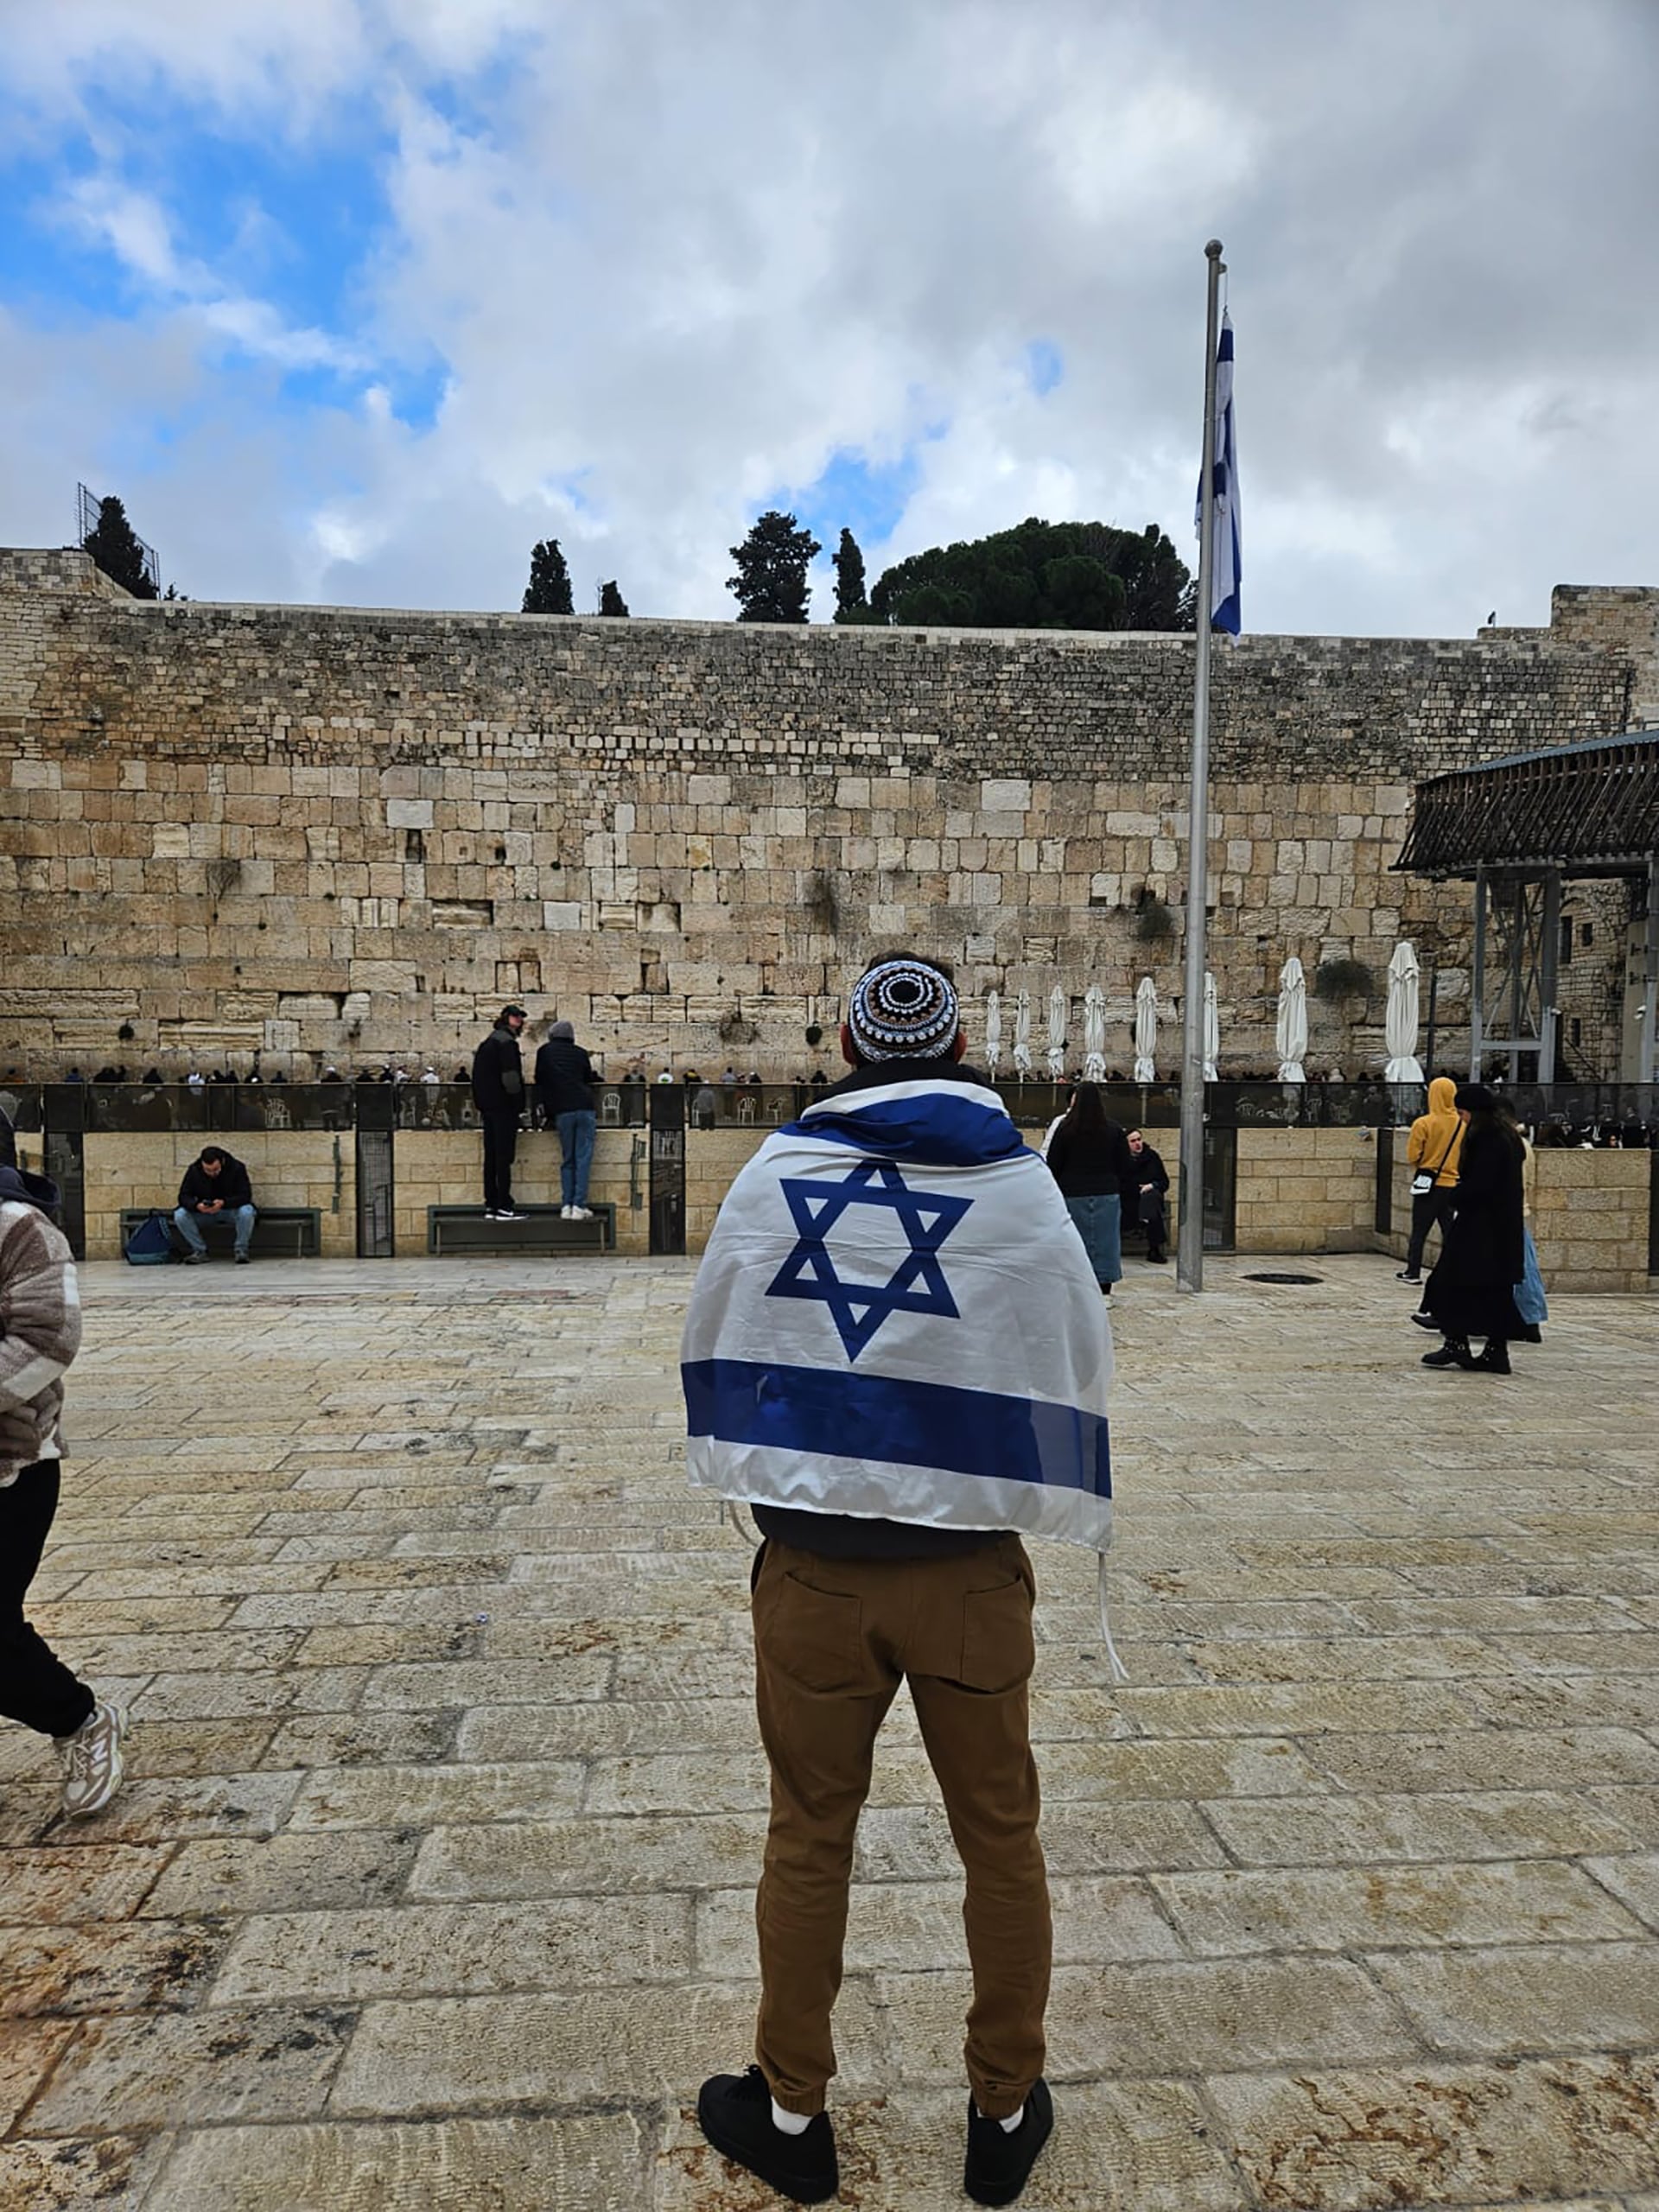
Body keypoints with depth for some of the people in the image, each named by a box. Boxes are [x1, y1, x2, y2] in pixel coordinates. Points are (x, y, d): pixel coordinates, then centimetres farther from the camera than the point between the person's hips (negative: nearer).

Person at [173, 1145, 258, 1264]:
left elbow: (245, 1195, -24)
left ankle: (242, 1250, -13)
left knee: (247, 1212, -36)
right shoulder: (193, 1170, -12)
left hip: (231, 1209, -3)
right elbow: (184, 1196, -14)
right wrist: (197, 1205, -37)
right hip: (203, 1212, 3)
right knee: (179, 1215, -24)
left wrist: (224, 1203, -42)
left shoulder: (236, 1168, -19)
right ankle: (199, 1250, -5)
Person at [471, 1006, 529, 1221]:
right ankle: (504, 1207, -8)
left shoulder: (487, 1042, 19)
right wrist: (518, 1100, -9)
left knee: (492, 1157, 10)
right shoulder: (506, 1042, -11)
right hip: (504, 1107, -9)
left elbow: (478, 1077, 18)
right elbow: (510, 1077, -19)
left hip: (488, 1106, 9)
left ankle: (491, 1205, 12)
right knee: (504, 1157, -8)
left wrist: (482, 1106, 17)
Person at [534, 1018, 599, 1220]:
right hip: (585, 1108, 0)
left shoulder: (545, 1052, 13)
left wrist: (545, 1113, 21)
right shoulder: (580, 1053, 14)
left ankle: (567, 1206, 3)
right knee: (583, 1159, 1)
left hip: (562, 1111, 0)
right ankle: (579, 1206, -6)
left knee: (567, 1160, 9)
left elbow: (540, 1082, 15)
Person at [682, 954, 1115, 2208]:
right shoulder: (1022, 1185, -7)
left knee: (809, 1837, 17)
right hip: (970, 1573, 0)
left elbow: (713, 1354, 5)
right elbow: (1079, 1376, 0)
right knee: (1000, 1838, 18)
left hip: (812, 1570, 1)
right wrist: (1078, 1515, 16)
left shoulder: (777, 1173, -5)